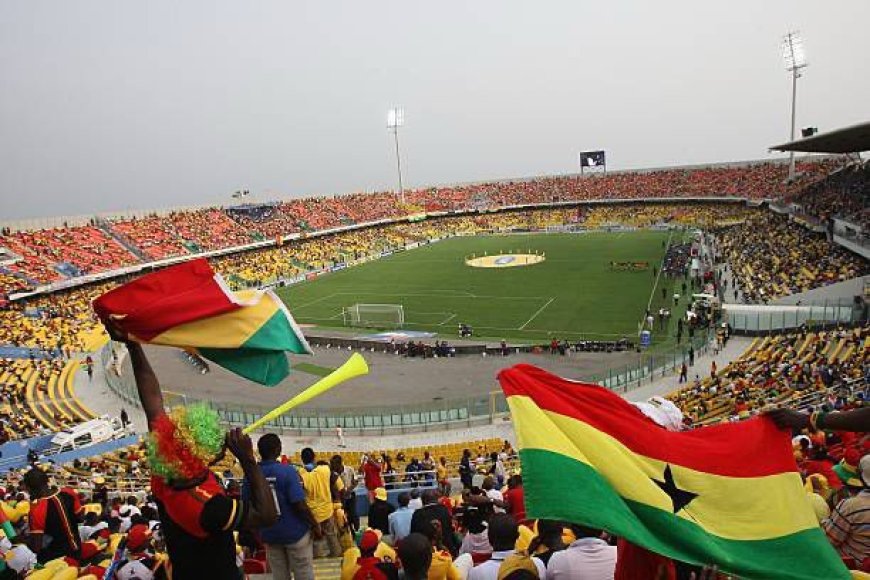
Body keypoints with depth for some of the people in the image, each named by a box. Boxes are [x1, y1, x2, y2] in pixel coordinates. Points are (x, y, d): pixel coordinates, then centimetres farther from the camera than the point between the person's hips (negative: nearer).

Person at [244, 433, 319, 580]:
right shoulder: (287, 471, -21)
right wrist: (315, 526, -9)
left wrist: (258, 530, 17)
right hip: (294, 532, -4)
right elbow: (299, 505, -22)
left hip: (269, 534, 4)